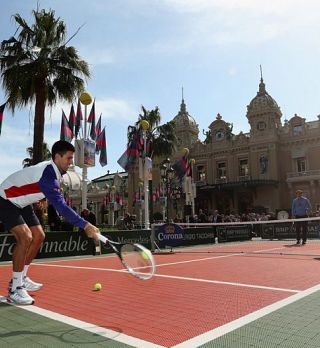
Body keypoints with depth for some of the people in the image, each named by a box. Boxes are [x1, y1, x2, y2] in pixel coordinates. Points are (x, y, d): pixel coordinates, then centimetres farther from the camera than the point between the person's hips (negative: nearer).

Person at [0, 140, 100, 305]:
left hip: (22, 203, 10)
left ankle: (21, 279, 21)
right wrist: (85, 225, -46)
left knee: (38, 236, 6)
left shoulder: (54, 170, -5)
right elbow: (60, 206, -43)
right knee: (25, 237, -25)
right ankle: (15, 289, -14)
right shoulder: (47, 174, -35)